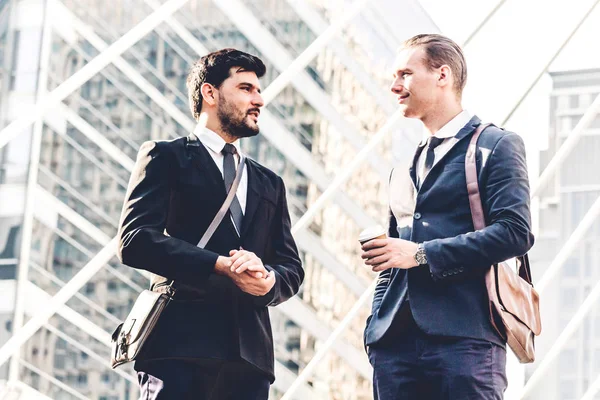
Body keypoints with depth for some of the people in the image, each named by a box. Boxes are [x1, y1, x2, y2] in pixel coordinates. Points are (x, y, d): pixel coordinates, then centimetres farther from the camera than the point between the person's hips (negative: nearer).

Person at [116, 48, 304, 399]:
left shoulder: (269, 184, 26)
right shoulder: (166, 157, 9)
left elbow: (292, 268, 19)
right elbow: (134, 240, -5)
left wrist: (269, 280, -7)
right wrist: (221, 266, -16)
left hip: (250, 353, 5)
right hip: (181, 344, -5)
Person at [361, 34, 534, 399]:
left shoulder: (496, 146, 3)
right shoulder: (406, 165, 23)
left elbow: (515, 232, -10)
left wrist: (422, 254, -12)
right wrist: (376, 328, 12)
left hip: (464, 339, -6)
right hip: (396, 341, 6)